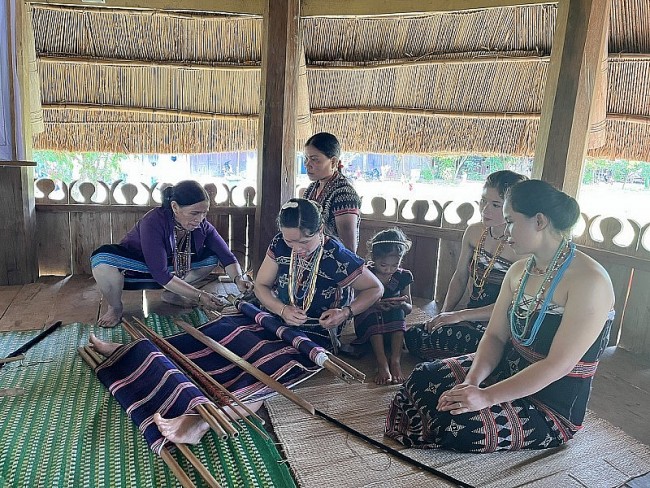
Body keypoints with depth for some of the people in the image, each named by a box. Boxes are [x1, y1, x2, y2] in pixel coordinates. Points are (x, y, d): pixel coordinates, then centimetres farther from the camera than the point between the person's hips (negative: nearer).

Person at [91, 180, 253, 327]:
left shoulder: (202, 226, -16)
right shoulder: (153, 222, -34)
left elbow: (227, 256, -10)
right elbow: (160, 275, -35)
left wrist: (239, 278, -32)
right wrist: (199, 296, -36)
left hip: (171, 267, 6)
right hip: (135, 271, -5)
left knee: (212, 258, -10)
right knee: (103, 260, -38)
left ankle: (171, 294, 5)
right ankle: (115, 307, -9)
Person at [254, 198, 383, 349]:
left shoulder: (338, 259, -21)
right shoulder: (280, 244, -6)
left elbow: (376, 288, -8)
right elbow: (261, 285, 3)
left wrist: (345, 313, -23)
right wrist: (283, 310, -17)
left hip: (316, 338, -7)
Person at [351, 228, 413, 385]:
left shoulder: (403, 276, -1)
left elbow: (409, 309, 5)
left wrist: (403, 304, -21)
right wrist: (374, 305, -32)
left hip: (394, 329, 2)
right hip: (367, 327, -2)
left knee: (398, 311, -28)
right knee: (373, 312, -33)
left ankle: (396, 361, -37)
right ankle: (382, 363, -44)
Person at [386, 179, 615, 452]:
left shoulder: (589, 281, -22)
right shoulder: (519, 271, 3)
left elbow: (558, 365, -26)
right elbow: (495, 336, 1)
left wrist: (487, 396, -28)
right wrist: (472, 382, -17)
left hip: (553, 406, -7)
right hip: (508, 368, 8)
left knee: (455, 425, -26)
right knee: (424, 377, -9)